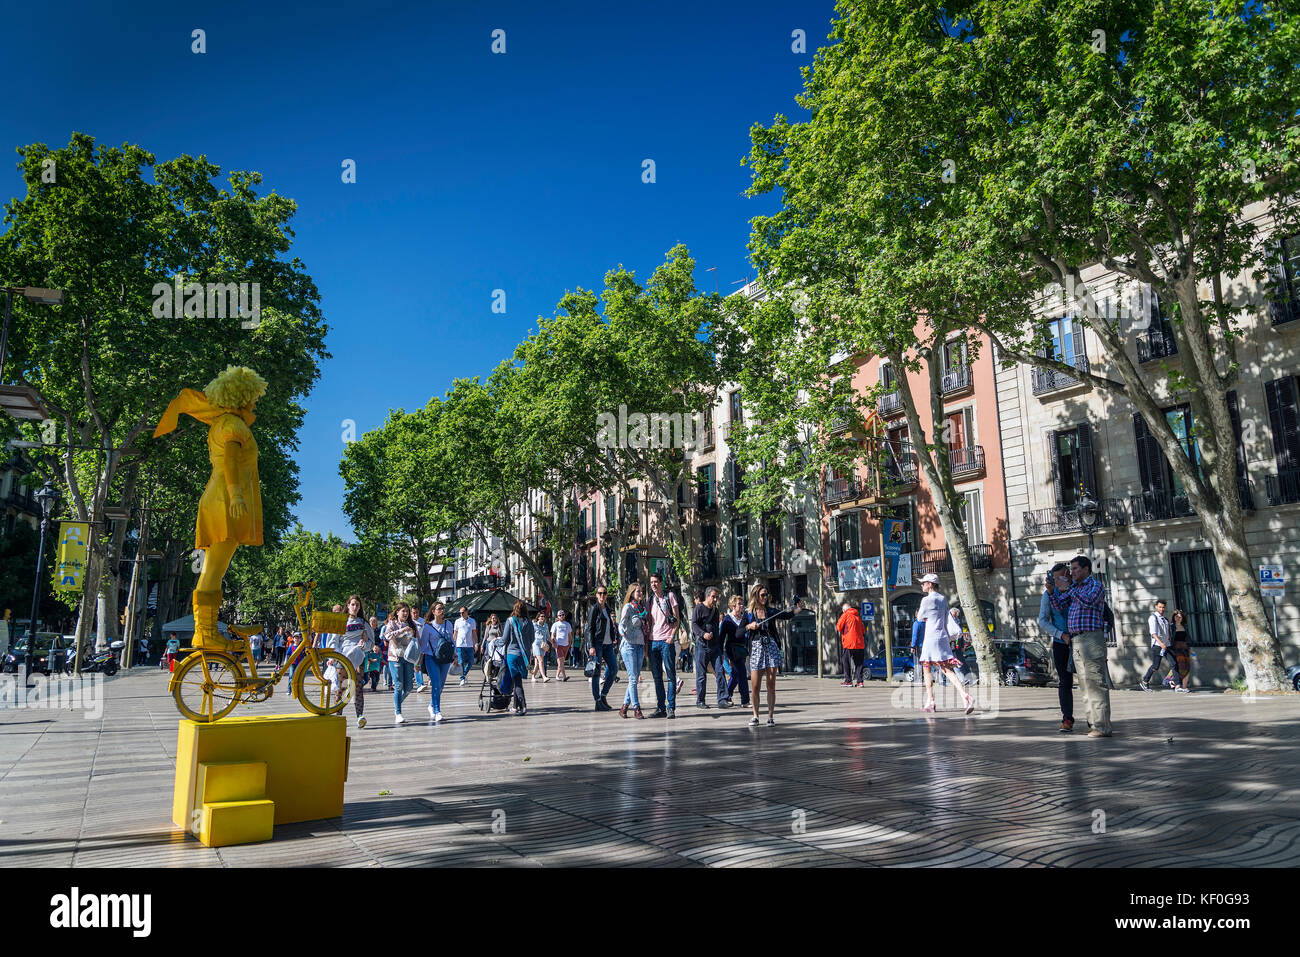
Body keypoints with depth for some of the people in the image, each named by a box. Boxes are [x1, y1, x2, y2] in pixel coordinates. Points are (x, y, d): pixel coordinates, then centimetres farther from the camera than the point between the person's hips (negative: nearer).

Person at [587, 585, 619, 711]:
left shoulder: (607, 608, 15)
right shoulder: (594, 608, -5)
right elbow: (590, 628, -9)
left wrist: (614, 641, 17)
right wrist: (591, 646, -17)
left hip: (608, 644, 7)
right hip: (597, 643, -7)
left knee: (614, 669, 3)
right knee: (596, 672, -4)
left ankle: (603, 696, 14)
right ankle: (598, 702, -2)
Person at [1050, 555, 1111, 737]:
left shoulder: (1096, 585, -3)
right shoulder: (1074, 588, 19)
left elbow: (1088, 601, -22)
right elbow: (1059, 605, 11)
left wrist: (1067, 588, -20)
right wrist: (1052, 589, -4)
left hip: (1091, 639, -8)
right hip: (1075, 642, 8)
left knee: (1096, 684, -9)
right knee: (1085, 685, 10)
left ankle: (1103, 727, -8)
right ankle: (1094, 723, 15)